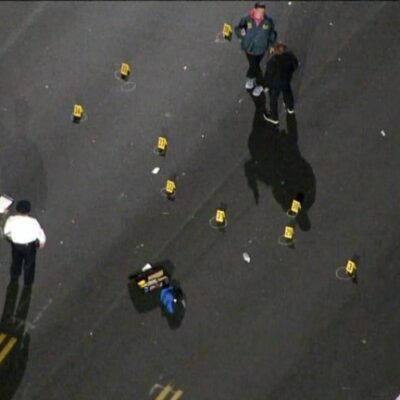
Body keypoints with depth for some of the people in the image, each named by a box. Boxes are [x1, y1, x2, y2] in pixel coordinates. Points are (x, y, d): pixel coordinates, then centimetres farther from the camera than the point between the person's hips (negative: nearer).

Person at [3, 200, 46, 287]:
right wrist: (42, 242, 5)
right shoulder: (33, 222, -30)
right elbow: (40, 234, -17)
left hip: (15, 244, 2)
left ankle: (14, 277, 57)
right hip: (29, 245, -2)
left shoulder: (11, 220, -24)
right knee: (29, 263, 25)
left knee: (16, 260, 31)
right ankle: (28, 282, 44)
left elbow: (6, 232, -6)